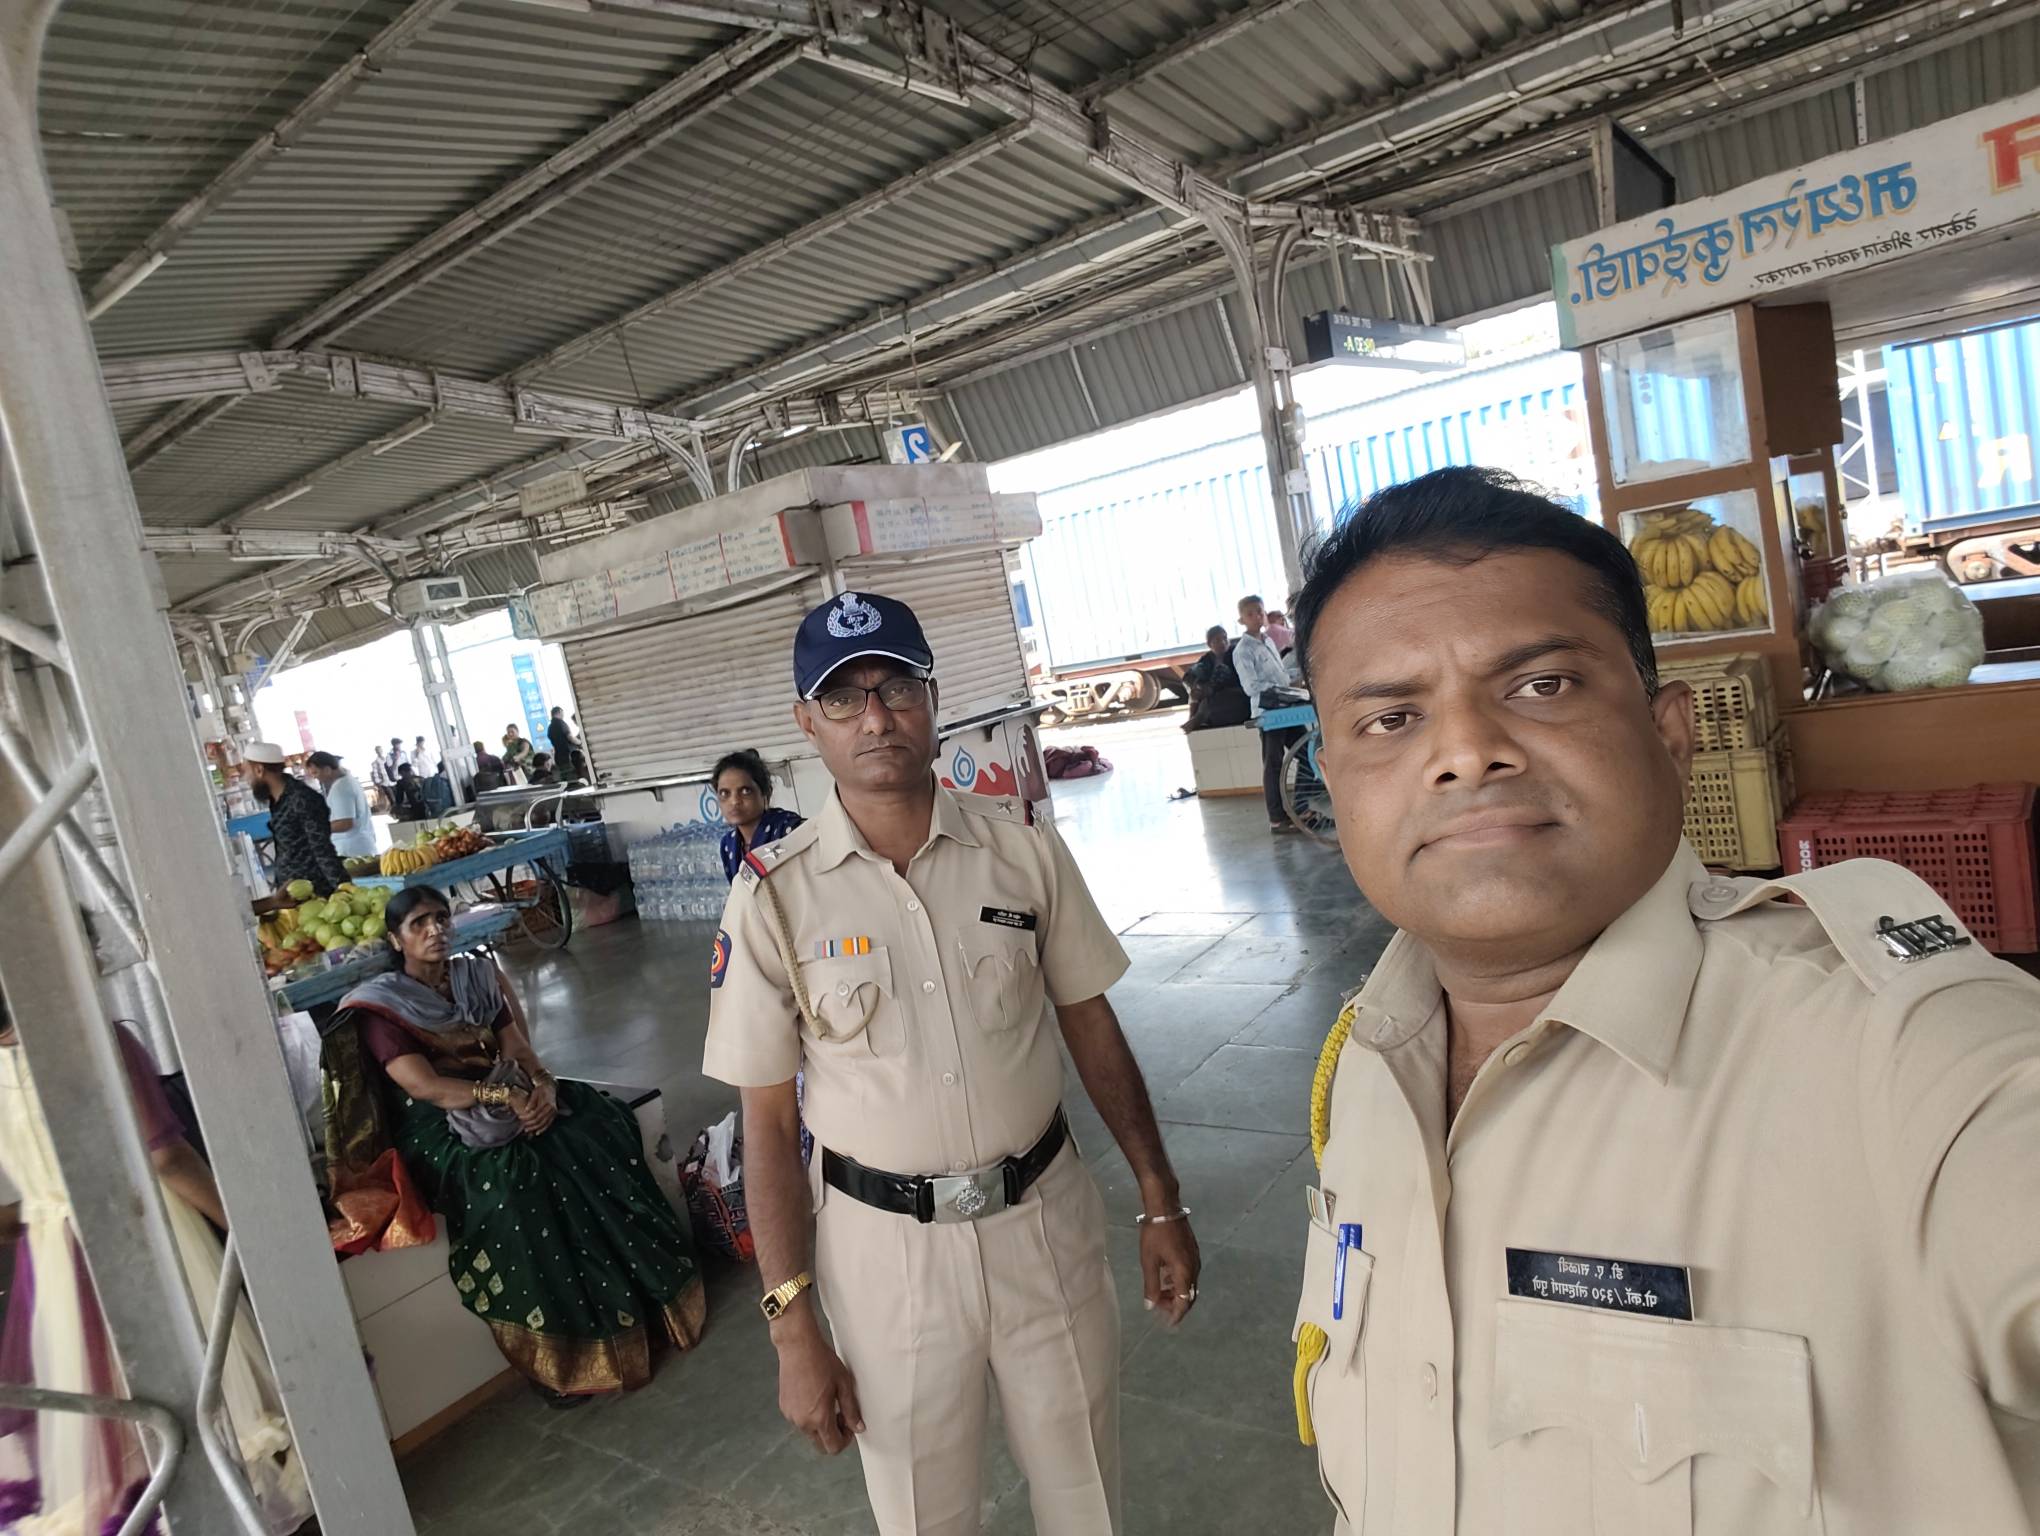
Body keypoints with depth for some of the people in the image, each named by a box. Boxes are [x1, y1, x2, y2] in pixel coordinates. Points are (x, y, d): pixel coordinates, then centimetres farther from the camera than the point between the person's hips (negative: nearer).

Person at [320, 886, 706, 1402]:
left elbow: (518, 1048, 4)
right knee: (510, 1182, -33)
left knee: (599, 1126, -20)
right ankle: (564, 1346, -24)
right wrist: (506, 1097, -31)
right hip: (441, 1130, -5)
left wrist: (544, 1085, -18)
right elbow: (424, 1086, -18)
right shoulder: (380, 1007, -5)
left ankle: (632, 1295, -11)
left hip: (504, 1098, 5)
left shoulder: (477, 975, 11)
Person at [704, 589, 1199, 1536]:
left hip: (1046, 1217, 2)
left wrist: (1160, 1202, 5)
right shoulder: (773, 895, -11)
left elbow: (1091, 1028, 2)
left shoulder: (1025, 846, -7)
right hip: (884, 1243, -1)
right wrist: (792, 1329, -5)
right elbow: (768, 1122, -6)